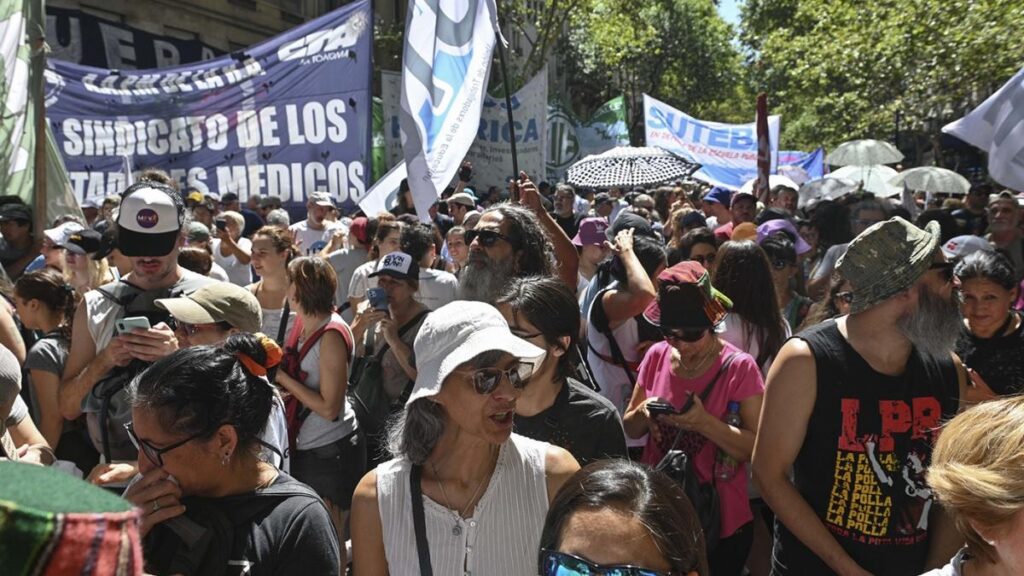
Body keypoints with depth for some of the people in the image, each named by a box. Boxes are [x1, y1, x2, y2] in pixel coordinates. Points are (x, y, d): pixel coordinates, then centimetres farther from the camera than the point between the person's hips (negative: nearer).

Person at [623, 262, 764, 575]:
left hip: (719, 522, -4)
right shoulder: (656, 355, -1)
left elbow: (757, 449, -16)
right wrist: (644, 413, -14)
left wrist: (705, 422, -29)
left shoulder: (739, 367, -13)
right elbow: (630, 429, 7)